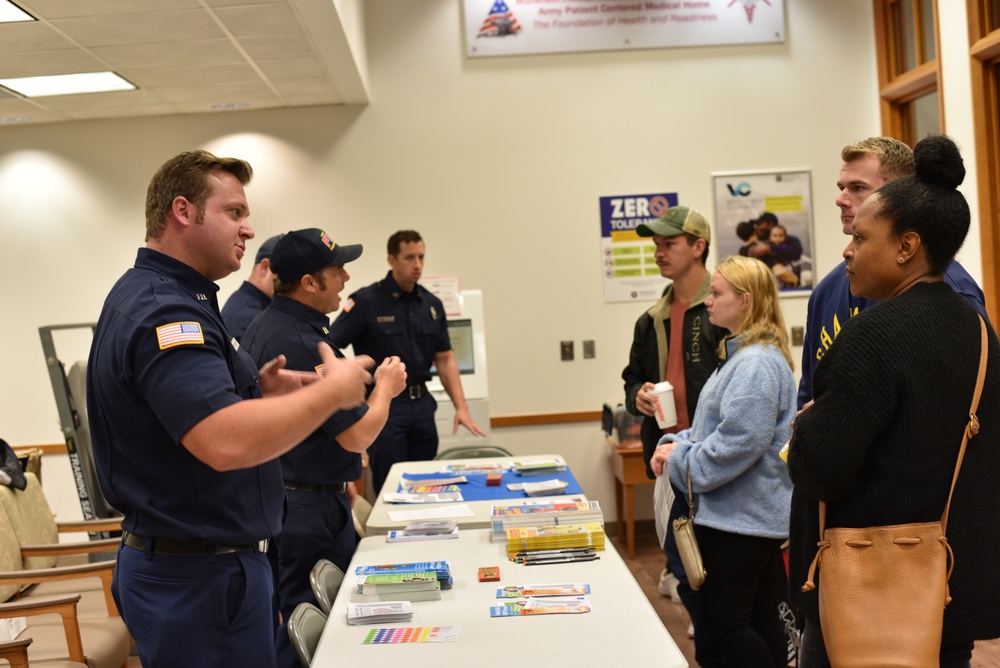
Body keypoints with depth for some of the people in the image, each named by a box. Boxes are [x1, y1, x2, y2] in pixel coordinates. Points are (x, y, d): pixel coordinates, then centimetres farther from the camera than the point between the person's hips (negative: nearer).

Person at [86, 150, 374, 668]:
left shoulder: (144, 295, 11)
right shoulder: (165, 311, -22)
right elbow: (227, 443, -35)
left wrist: (258, 393, 6)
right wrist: (332, 391, -22)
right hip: (200, 579, -10)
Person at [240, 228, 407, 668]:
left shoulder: (263, 326, 8)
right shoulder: (306, 344, -24)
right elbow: (357, 435, -21)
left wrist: (338, 475, 24)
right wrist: (385, 387, -2)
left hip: (277, 495, 10)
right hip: (312, 507, -10)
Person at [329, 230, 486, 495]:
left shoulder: (432, 304, 7)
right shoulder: (366, 301, -9)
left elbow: (445, 359, 10)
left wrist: (461, 407, 2)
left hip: (422, 404, 5)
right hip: (384, 405, -5)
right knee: (391, 490, -1)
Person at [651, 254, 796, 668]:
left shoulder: (758, 364, -21)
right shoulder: (740, 355, 13)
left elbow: (738, 443, -27)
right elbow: (712, 426, 18)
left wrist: (681, 462, -14)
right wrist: (674, 444, 1)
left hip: (741, 514, -10)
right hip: (755, 512, 10)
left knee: (722, 619, -1)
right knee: (764, 619, 16)